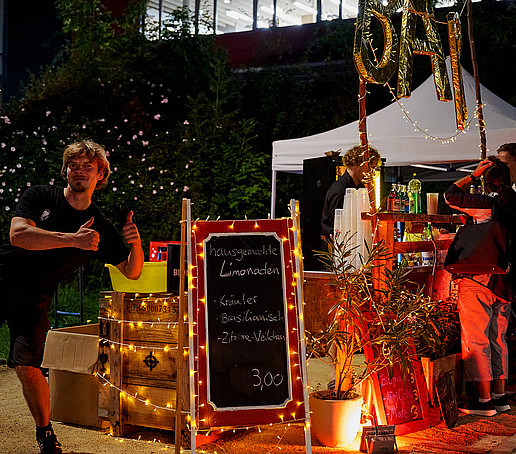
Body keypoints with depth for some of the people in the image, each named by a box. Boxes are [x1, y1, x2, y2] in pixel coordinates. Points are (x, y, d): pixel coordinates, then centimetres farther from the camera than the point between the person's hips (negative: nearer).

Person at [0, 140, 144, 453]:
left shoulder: (100, 228, 2)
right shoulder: (40, 196, -2)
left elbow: (132, 272, 5)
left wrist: (136, 244, -17)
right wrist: (72, 240, -27)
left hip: (33, 301, 0)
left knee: (27, 366, -12)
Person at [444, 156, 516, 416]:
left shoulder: (486, 204, -14)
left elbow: (450, 195, -6)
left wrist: (473, 175, 0)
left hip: (477, 280, -7)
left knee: (476, 340, 0)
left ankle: (484, 399, 2)